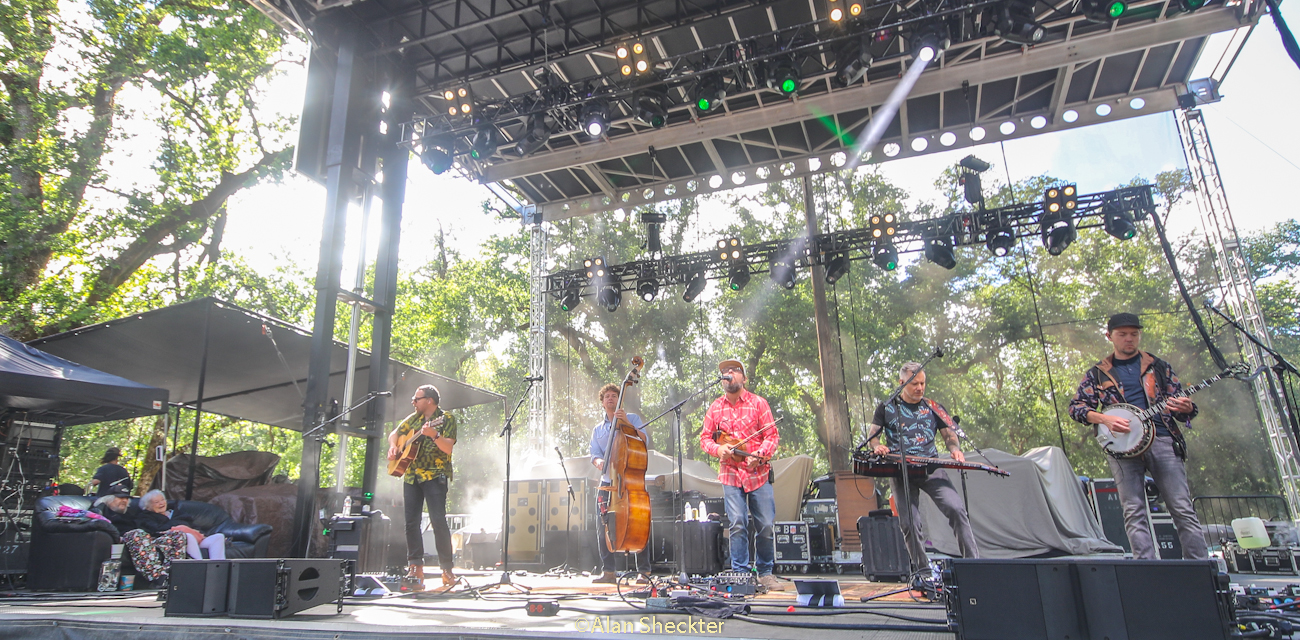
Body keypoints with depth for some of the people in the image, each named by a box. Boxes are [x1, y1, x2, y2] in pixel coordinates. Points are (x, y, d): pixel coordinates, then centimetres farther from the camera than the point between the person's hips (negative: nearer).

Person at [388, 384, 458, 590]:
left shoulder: (446, 419, -3)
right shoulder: (414, 418, 16)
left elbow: (448, 448, -14)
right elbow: (395, 433, 27)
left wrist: (434, 435, -30)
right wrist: (393, 447, 7)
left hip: (435, 475, -6)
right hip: (411, 475, 6)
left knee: (438, 520, -13)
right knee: (411, 521, 1)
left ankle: (447, 568, -7)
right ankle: (416, 567, 9)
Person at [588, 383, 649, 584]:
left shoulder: (632, 419, 9)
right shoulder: (597, 430, 20)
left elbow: (644, 442, -5)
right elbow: (595, 454, 9)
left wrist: (627, 422, -15)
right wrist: (599, 461, -15)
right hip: (607, 483, 4)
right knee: (603, 527, 0)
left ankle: (643, 571, 1)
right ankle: (608, 571, 10)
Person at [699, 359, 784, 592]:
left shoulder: (758, 403, 2)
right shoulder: (715, 407, 7)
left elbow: (772, 435, -1)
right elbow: (704, 438, 10)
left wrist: (760, 454, -18)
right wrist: (718, 449, -11)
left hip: (758, 472, -1)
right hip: (730, 474, 1)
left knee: (766, 525, 1)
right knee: (737, 523, -7)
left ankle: (765, 572, 19)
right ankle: (740, 572, 5)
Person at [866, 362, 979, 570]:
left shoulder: (934, 408, 14)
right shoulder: (887, 408, 10)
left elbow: (950, 436, 16)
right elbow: (872, 435, 9)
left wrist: (955, 449, -6)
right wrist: (877, 446, -14)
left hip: (931, 468, 1)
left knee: (956, 508, -19)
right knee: (909, 524, -5)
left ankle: (972, 561, -11)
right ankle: (922, 570, 8)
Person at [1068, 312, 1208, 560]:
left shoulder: (1158, 367, 16)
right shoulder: (1097, 374, 13)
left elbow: (1180, 404, 14)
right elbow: (1076, 406, 6)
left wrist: (1185, 408, -10)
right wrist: (1105, 419, -11)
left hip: (1162, 439, 1)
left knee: (1183, 509, -4)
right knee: (1134, 512, -4)